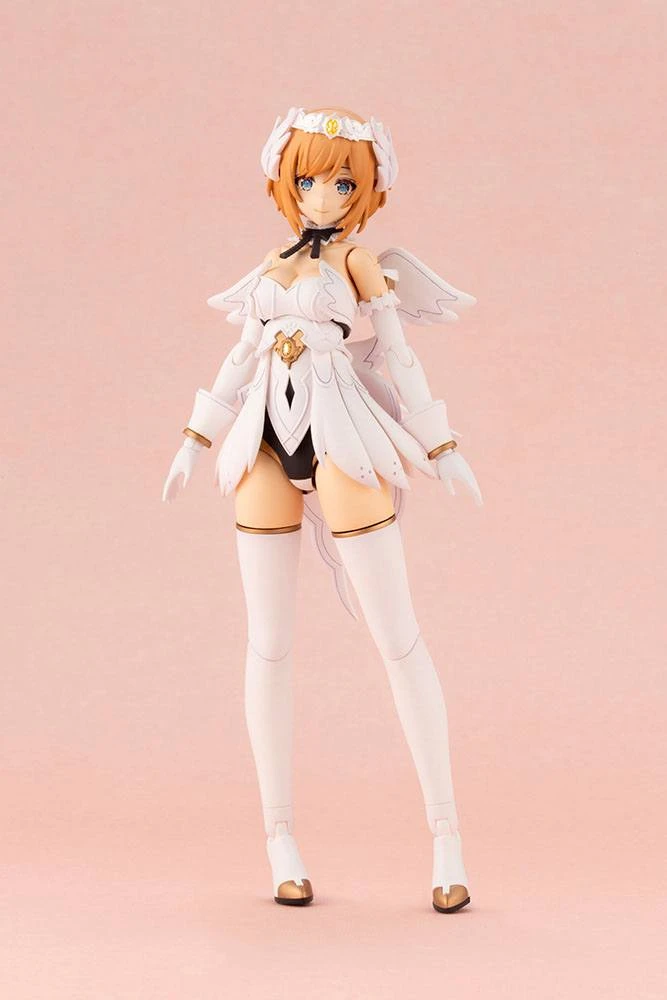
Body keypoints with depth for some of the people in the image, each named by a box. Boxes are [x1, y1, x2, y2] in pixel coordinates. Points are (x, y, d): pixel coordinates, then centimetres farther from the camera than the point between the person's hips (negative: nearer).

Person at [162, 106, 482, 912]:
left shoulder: (361, 263, 6)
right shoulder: (274, 264, 17)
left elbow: (399, 358, 5)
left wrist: (442, 448, 1)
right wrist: (197, 438, 18)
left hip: (342, 443, -4)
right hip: (265, 446, 4)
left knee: (399, 639, -7)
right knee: (268, 645, 1)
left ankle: (446, 836, -5)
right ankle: (280, 840, 7)